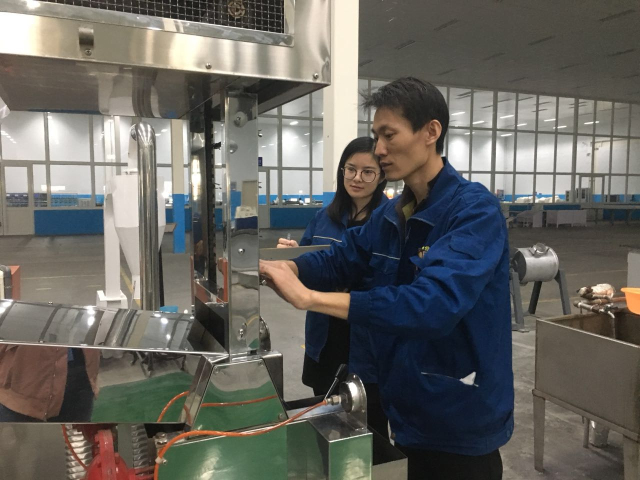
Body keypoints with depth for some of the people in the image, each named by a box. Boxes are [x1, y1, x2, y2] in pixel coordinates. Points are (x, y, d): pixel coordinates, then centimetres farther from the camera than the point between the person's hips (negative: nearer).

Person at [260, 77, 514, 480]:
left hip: (460, 416, -7)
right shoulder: (391, 216, 3)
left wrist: (309, 297, -38)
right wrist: (266, 267, -11)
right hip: (412, 406, 7)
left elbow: (435, 302, -36)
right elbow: (338, 260, 8)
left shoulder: (475, 210, -22)